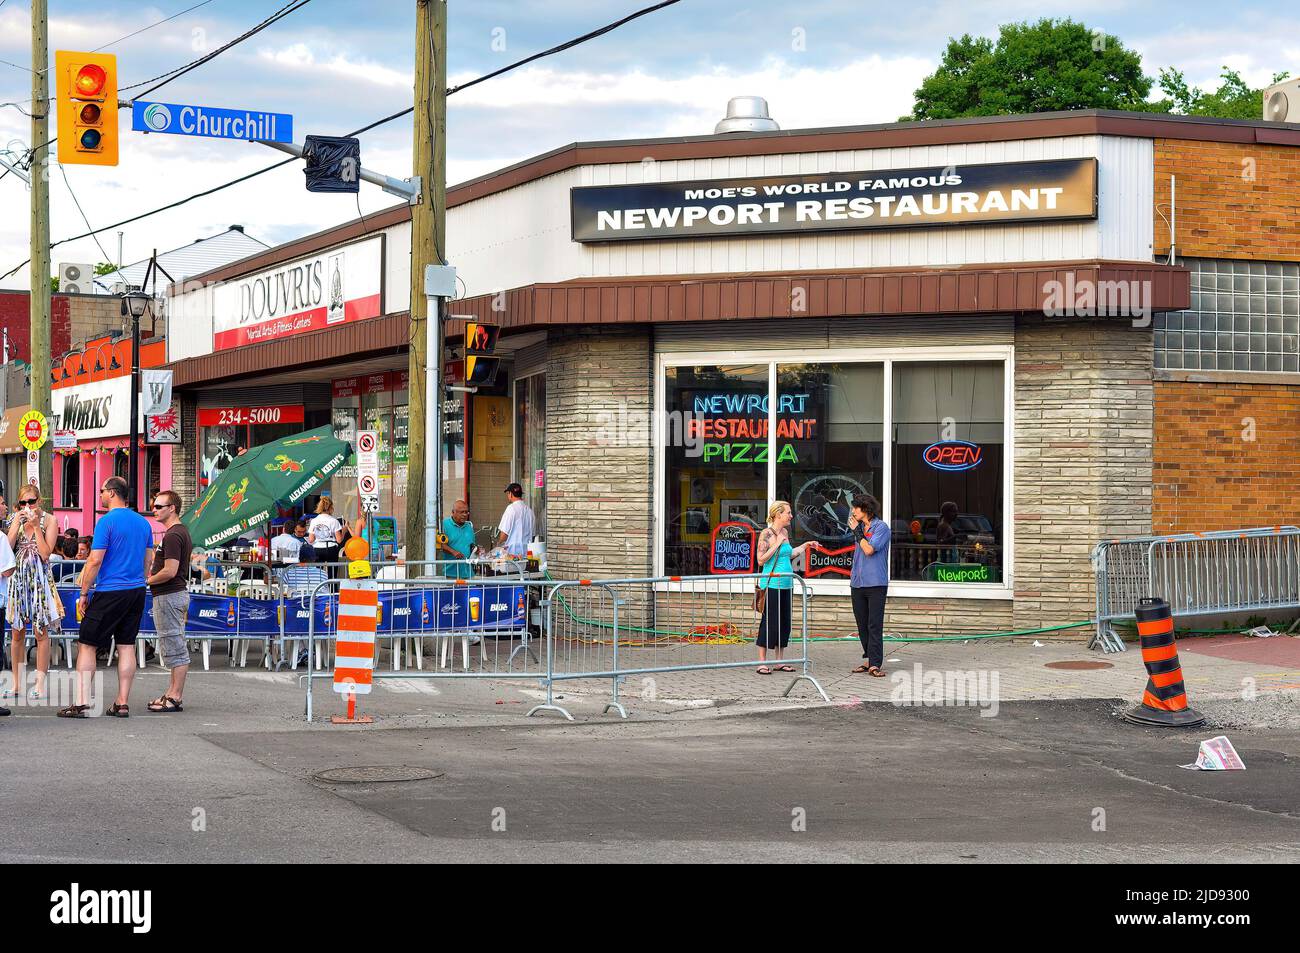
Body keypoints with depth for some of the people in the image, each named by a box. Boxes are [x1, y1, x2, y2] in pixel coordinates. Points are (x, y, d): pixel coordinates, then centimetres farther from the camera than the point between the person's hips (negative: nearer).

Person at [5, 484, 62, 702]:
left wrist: (35, 526, -14)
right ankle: (18, 684, 14)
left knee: (41, 632, -4)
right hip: (18, 577, 4)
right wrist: (17, 524, -9)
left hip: (40, 578, -4)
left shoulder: (49, 520, -3)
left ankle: (40, 684, 0)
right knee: (17, 633, 6)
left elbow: (45, 554, -12)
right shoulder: (17, 520, 8)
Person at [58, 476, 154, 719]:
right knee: (127, 646, 8)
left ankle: (82, 703, -5)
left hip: (110, 591, -7)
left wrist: (84, 593, -8)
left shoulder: (107, 521, -12)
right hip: (136, 591, 7)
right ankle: (122, 703, 7)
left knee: (86, 644, 0)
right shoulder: (143, 522, 10)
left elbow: (95, 560, -15)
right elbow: (148, 561, 15)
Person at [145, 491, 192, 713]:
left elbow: (169, 571, -25)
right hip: (177, 593, 11)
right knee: (174, 648, 14)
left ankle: (175, 698, -5)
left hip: (168, 596, -11)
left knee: (175, 649, -7)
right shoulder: (182, 532, 15)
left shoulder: (172, 536, -18)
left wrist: (147, 581, -11)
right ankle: (172, 693, 20)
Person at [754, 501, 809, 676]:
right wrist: (777, 544, -15)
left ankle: (779, 661, 15)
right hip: (772, 584, -8)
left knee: (784, 622, 8)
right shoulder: (767, 534, -10)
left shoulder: (784, 532, 13)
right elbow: (761, 560, -14)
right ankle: (762, 662, 0)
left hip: (787, 583, 8)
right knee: (770, 622, -6)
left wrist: (805, 545, 26)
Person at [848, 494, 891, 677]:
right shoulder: (860, 527, 16)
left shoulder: (881, 527, -6)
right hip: (857, 583, 7)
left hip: (876, 583, -7)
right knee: (862, 625, 9)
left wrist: (857, 531, -8)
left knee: (874, 625, -8)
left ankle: (875, 664, -11)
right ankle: (868, 660, 16)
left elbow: (869, 550, -16)